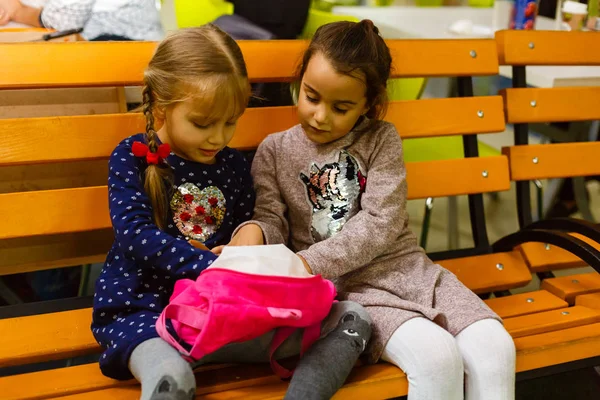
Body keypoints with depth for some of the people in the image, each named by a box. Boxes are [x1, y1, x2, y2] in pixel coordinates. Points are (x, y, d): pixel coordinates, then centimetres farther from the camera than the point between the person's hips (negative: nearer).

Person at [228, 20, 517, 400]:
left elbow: (381, 223, -9)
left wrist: (310, 262, -19)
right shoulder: (275, 151, 4)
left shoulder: (382, 140, 0)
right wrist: (254, 230, -24)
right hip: (346, 285, -2)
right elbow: (273, 219, 2)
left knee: (495, 348, -17)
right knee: (436, 355, -27)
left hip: (407, 266, 3)